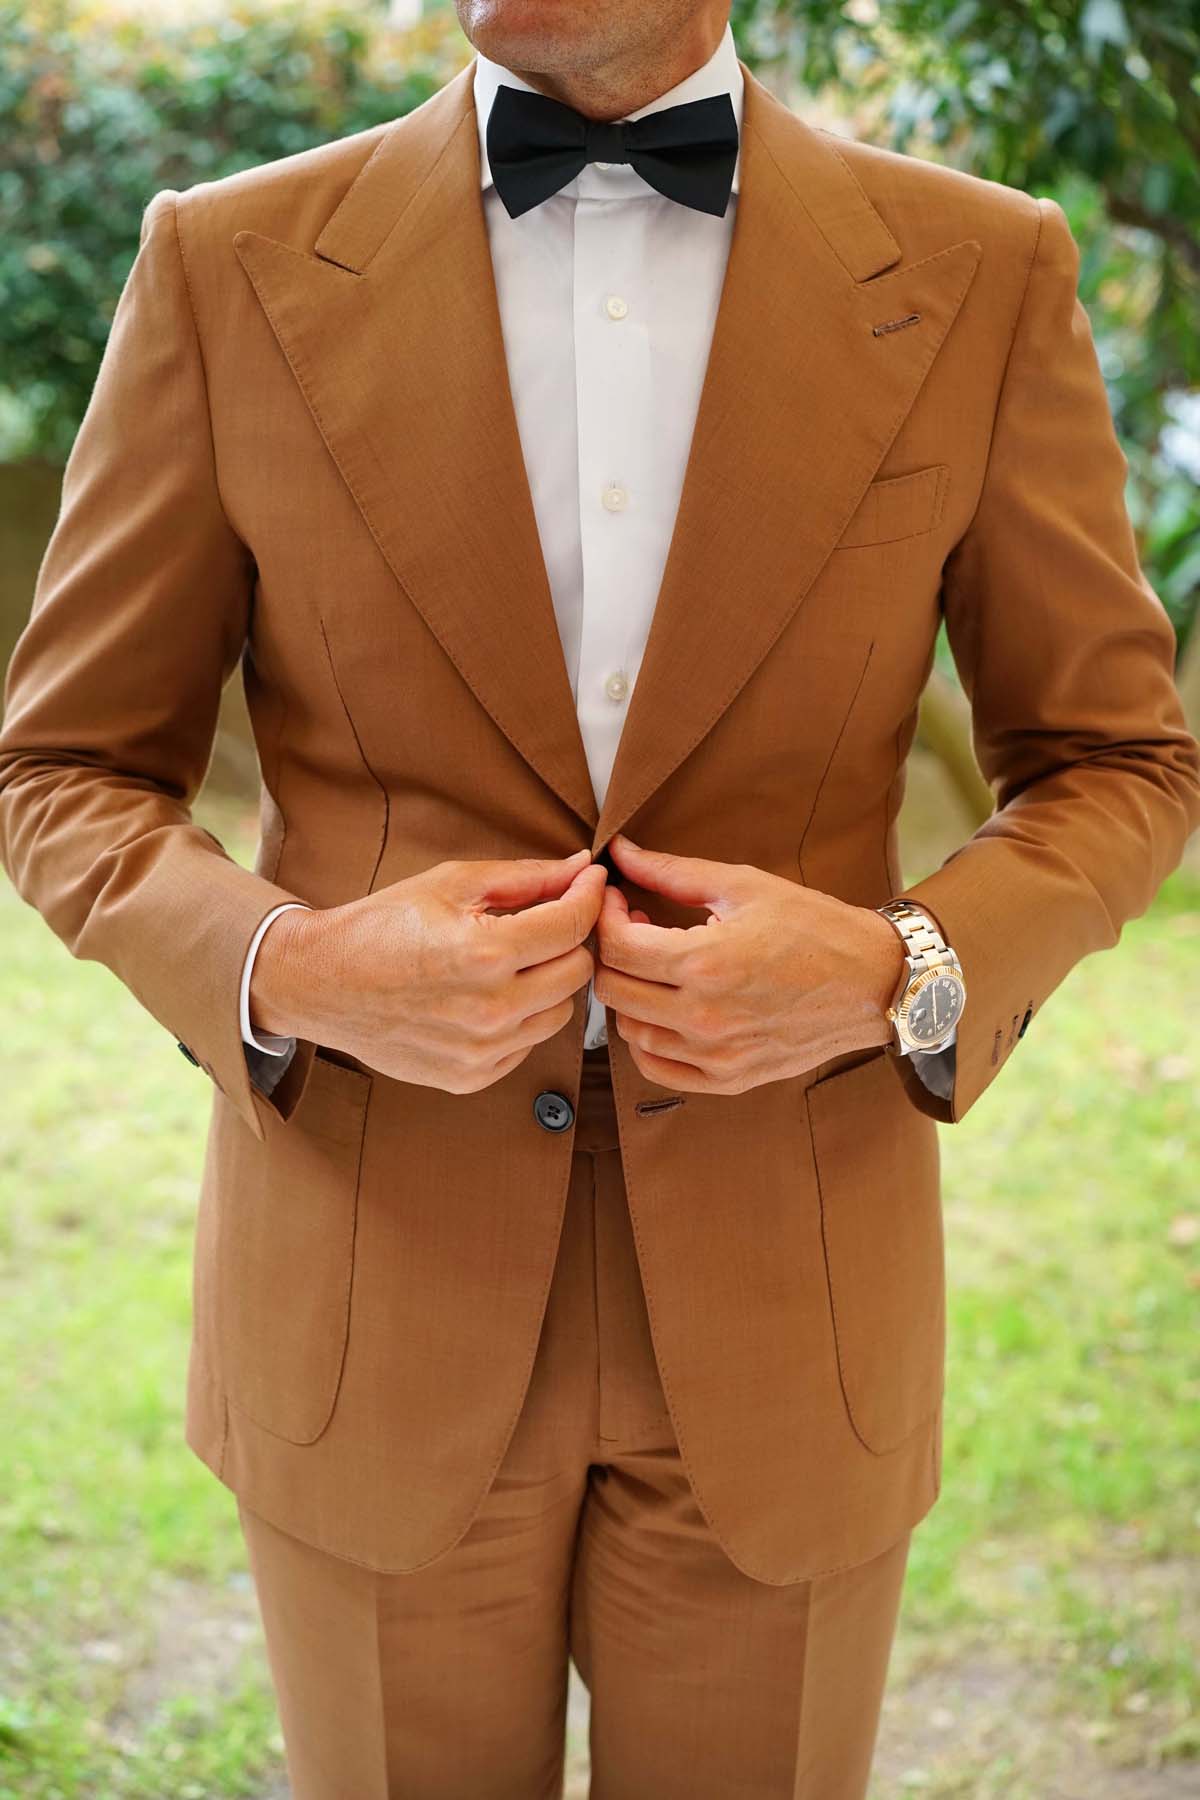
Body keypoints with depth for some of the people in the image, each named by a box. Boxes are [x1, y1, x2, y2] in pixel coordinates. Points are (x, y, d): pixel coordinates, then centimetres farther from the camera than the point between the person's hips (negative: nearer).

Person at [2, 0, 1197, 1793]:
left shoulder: (984, 276, -3)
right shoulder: (230, 266, -4)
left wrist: (904, 974, -15)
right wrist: (291, 974, -18)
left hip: (781, 1322, 1)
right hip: (371, 1324, 0)